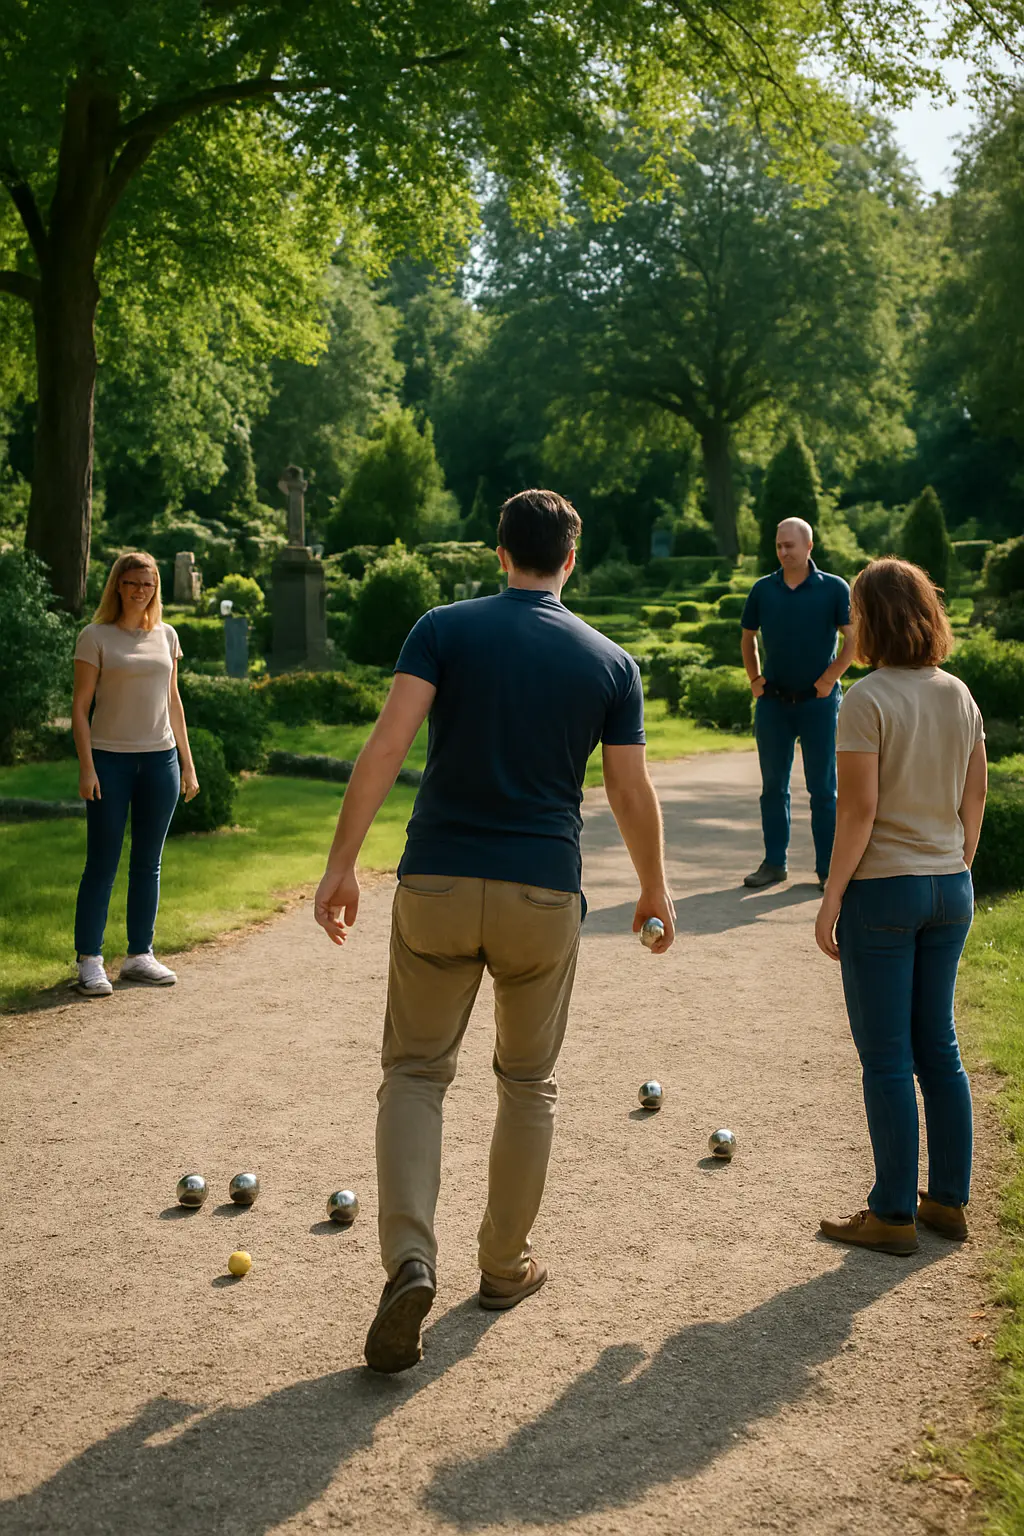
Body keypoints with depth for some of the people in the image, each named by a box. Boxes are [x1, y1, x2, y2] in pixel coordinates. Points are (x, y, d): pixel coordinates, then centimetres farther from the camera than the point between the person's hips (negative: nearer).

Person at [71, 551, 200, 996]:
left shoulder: (166, 636, 10)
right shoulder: (96, 637, -2)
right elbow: (80, 706, -4)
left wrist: (187, 762, 14)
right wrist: (86, 766, -12)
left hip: (160, 759, 4)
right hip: (110, 759, -4)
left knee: (148, 863, 9)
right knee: (102, 863, -2)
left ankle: (139, 955, 17)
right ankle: (89, 961, 2)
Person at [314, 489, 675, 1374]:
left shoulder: (444, 629, 0)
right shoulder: (611, 663, 3)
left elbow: (386, 745, -12)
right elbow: (632, 794, 5)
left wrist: (342, 862, -10)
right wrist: (655, 890, 19)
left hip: (437, 883, -1)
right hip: (544, 896, 1)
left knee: (416, 1071, 10)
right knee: (529, 1081, 18)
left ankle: (409, 1261, -8)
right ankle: (506, 1266, 28)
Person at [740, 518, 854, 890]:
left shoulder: (834, 589, -4)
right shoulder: (763, 589, 5)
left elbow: (854, 637, -4)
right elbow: (747, 637, 17)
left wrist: (829, 678, -9)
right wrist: (754, 679, 8)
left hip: (818, 702, -3)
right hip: (773, 702, 3)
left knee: (823, 789, 2)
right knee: (773, 786, 8)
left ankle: (828, 868, 9)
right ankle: (774, 863, 17)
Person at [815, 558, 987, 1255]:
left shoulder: (867, 700, -15)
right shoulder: (960, 696, 5)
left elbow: (858, 812, -17)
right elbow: (975, 798, 10)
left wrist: (830, 899, -10)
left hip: (883, 888, -7)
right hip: (949, 888, 7)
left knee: (887, 1056, 2)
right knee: (938, 1047, 16)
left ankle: (894, 1214, 11)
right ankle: (949, 1199, 24)